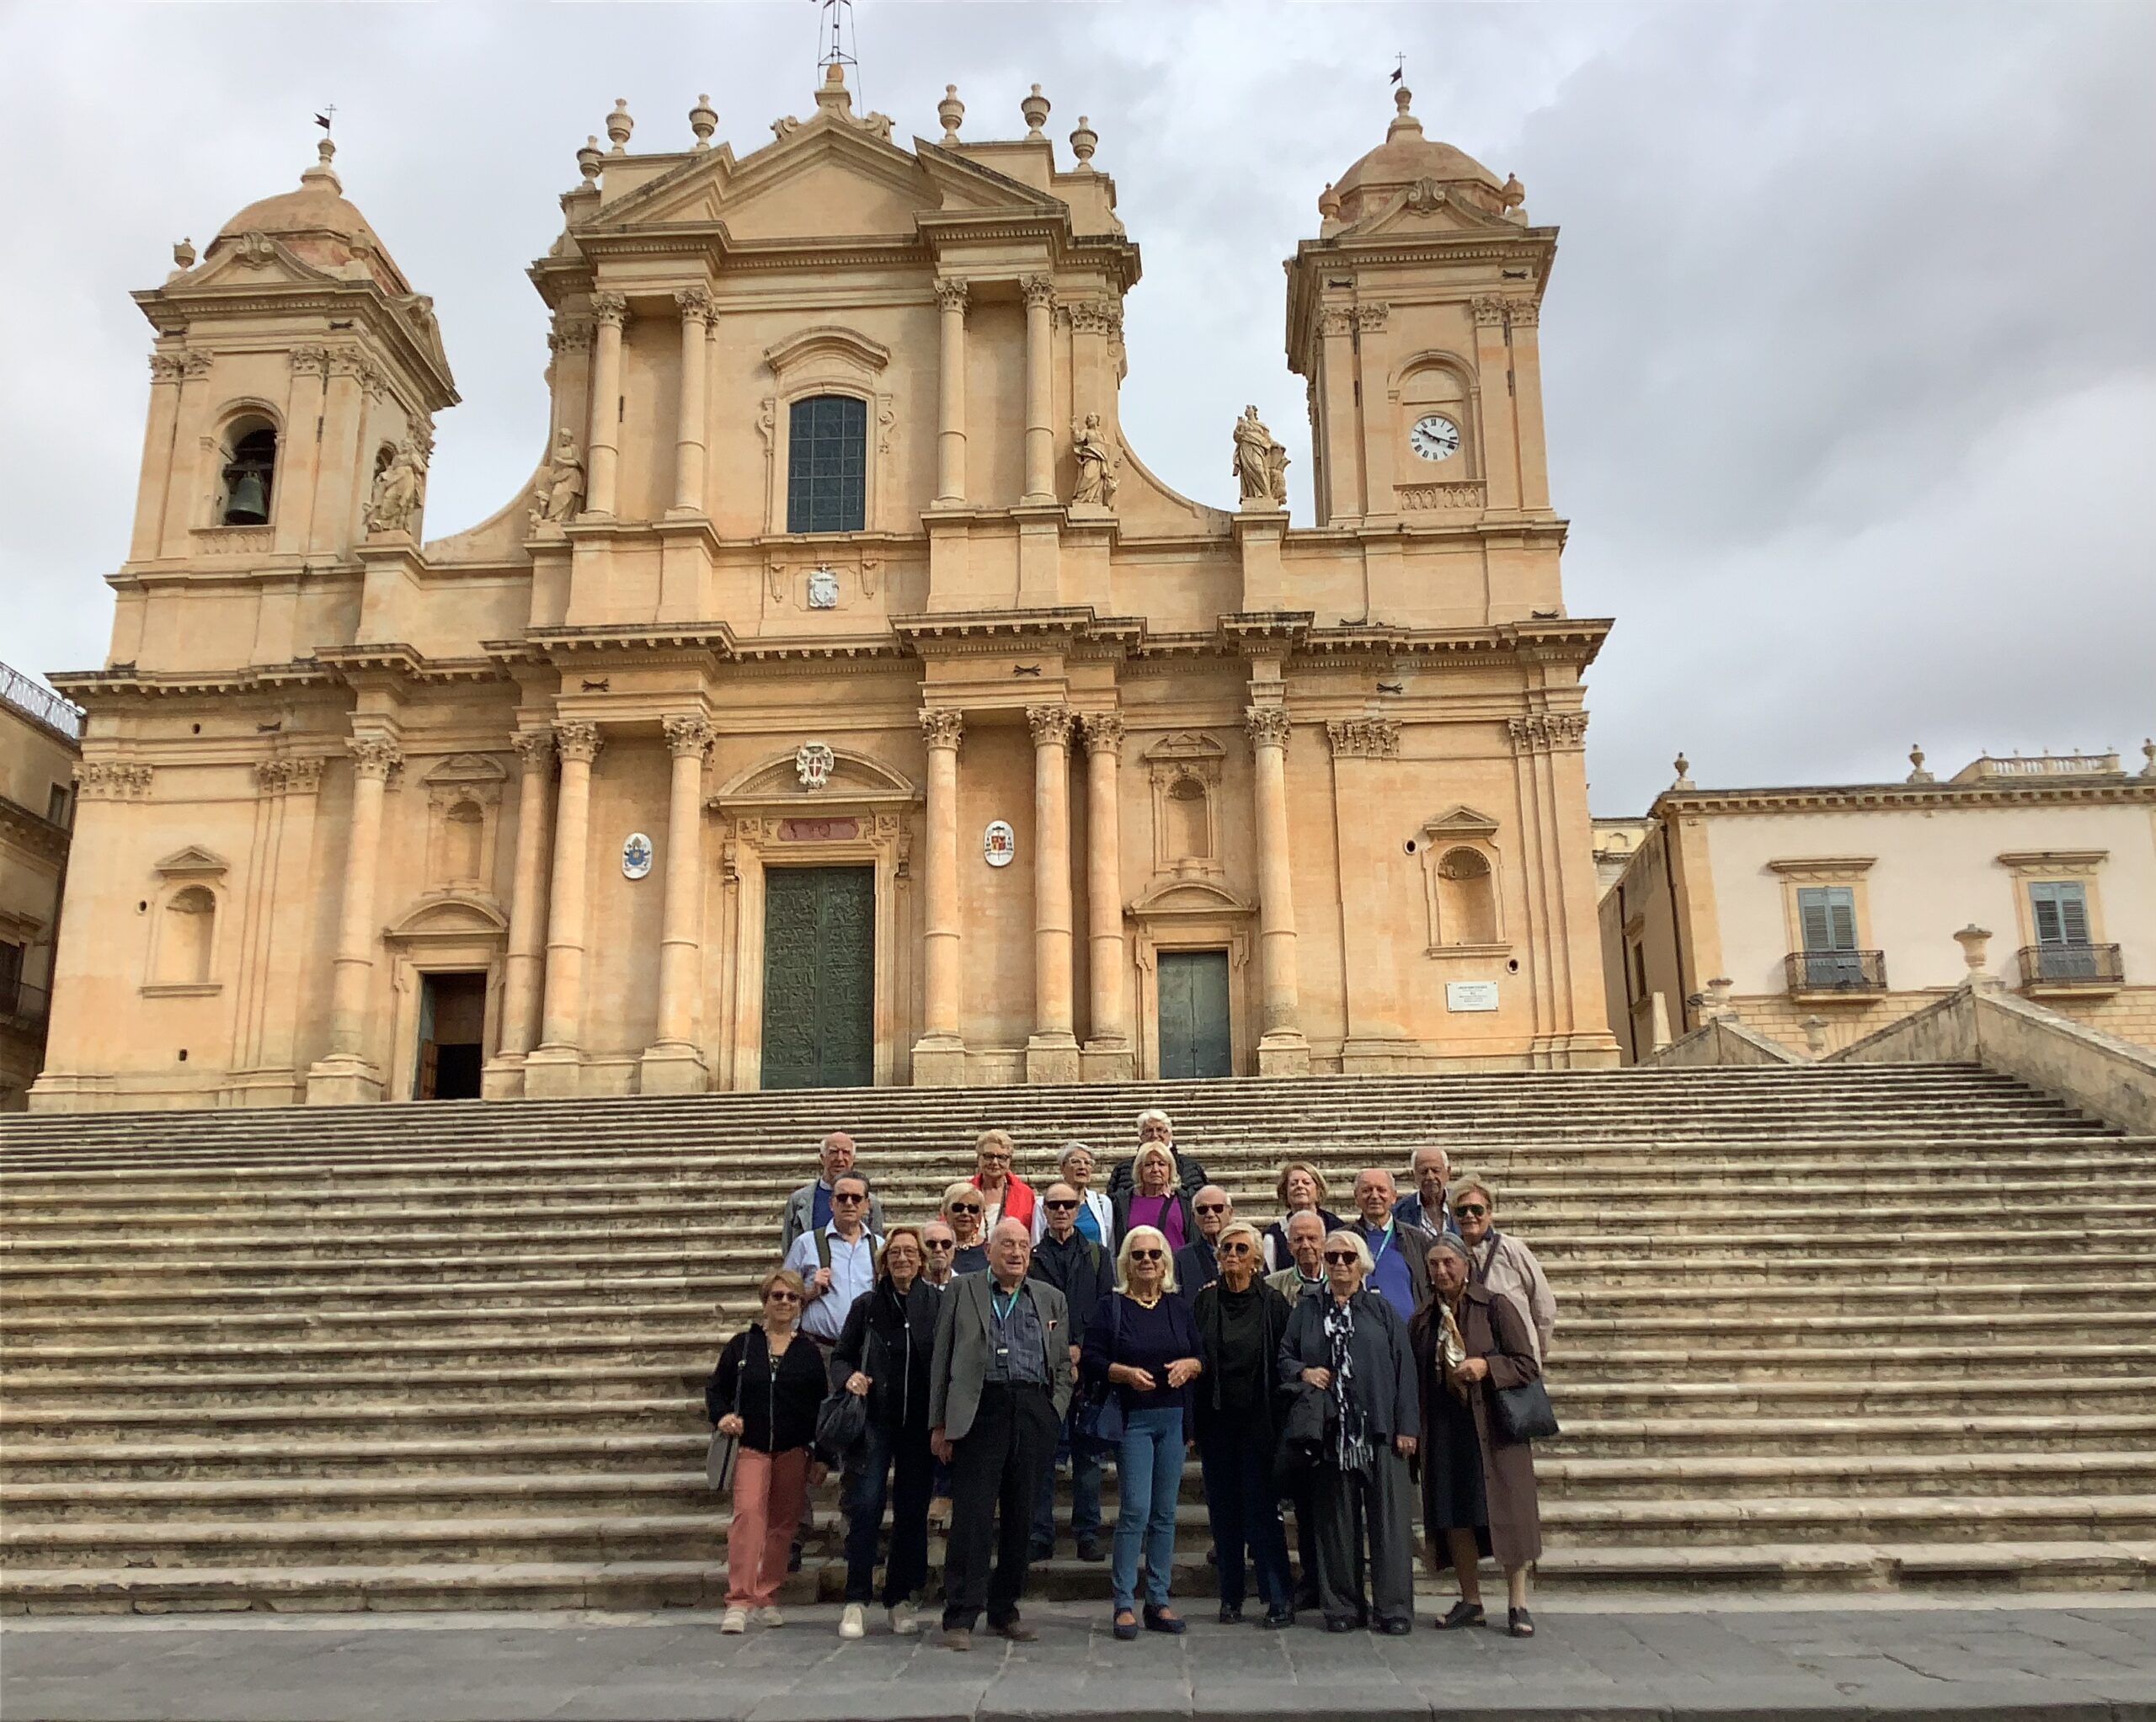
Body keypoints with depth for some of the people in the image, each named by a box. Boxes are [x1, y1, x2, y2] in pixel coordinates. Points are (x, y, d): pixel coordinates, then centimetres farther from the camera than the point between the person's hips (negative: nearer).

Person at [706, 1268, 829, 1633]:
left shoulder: (809, 1353, 7)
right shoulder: (742, 1345, 4)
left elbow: (820, 1408, 9)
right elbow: (715, 1388, 10)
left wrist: (821, 1457, 6)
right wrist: (722, 1415, -11)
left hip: (794, 1451, 2)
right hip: (751, 1447, -2)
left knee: (782, 1524, 5)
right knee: (748, 1512, -19)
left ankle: (767, 1598, 19)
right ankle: (739, 1602, -19)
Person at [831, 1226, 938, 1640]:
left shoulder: (937, 1304, 0)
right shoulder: (867, 1305, 4)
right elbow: (840, 1356, 9)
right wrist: (849, 1377, -11)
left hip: (920, 1422, 0)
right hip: (875, 1419, 0)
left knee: (912, 1510, 6)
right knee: (866, 1505, -8)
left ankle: (900, 1599, 19)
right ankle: (856, 1601, 1)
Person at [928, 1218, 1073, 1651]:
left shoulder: (1051, 1300, 17)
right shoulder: (962, 1290, 9)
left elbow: (1063, 1364, 17)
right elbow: (942, 1360, 6)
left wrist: (1055, 1413, 4)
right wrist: (939, 1423, 1)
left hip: (1034, 1416, 3)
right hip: (980, 1412, -3)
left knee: (1021, 1517, 8)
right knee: (972, 1517, -5)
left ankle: (1004, 1611, 20)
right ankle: (959, 1619, 1)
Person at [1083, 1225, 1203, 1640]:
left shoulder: (1179, 1307, 12)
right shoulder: (1111, 1307, 0)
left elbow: (1203, 1359, 13)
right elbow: (1092, 1360, -4)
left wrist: (1189, 1365, -8)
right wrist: (1126, 1373, -19)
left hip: (1173, 1418, 4)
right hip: (1132, 1418, -4)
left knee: (1165, 1513, 7)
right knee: (1135, 1510, -9)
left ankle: (1158, 1602, 15)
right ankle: (1124, 1604, 0)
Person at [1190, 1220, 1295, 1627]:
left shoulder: (1274, 1304, -2)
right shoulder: (1203, 1302, 3)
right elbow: (1193, 1359, 3)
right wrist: (1192, 1425, -2)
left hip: (1259, 1421, -3)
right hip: (1217, 1421, 3)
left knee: (1263, 1510, -3)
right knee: (1224, 1512, 8)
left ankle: (1279, 1599, 4)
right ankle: (1232, 1597, 19)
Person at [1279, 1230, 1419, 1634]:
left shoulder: (1382, 1310, 7)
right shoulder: (1307, 1312, 12)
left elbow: (1404, 1367, 3)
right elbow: (1283, 1357, 15)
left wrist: (1406, 1425, -4)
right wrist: (1303, 1372, -7)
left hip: (1378, 1432, -1)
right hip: (1330, 1431, 1)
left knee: (1388, 1519, -1)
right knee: (1337, 1521, 5)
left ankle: (1393, 1607, 6)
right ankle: (1343, 1606, 14)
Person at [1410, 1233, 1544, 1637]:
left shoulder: (1496, 1306, -5)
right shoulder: (1422, 1319, 9)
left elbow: (1528, 1365, -6)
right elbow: (1414, 1379, 15)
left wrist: (1487, 1366, -21)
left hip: (1494, 1425, -4)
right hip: (1444, 1430, 4)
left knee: (1506, 1510, -2)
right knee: (1453, 1514, 6)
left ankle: (1518, 1605, 9)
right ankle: (1470, 1600, 18)